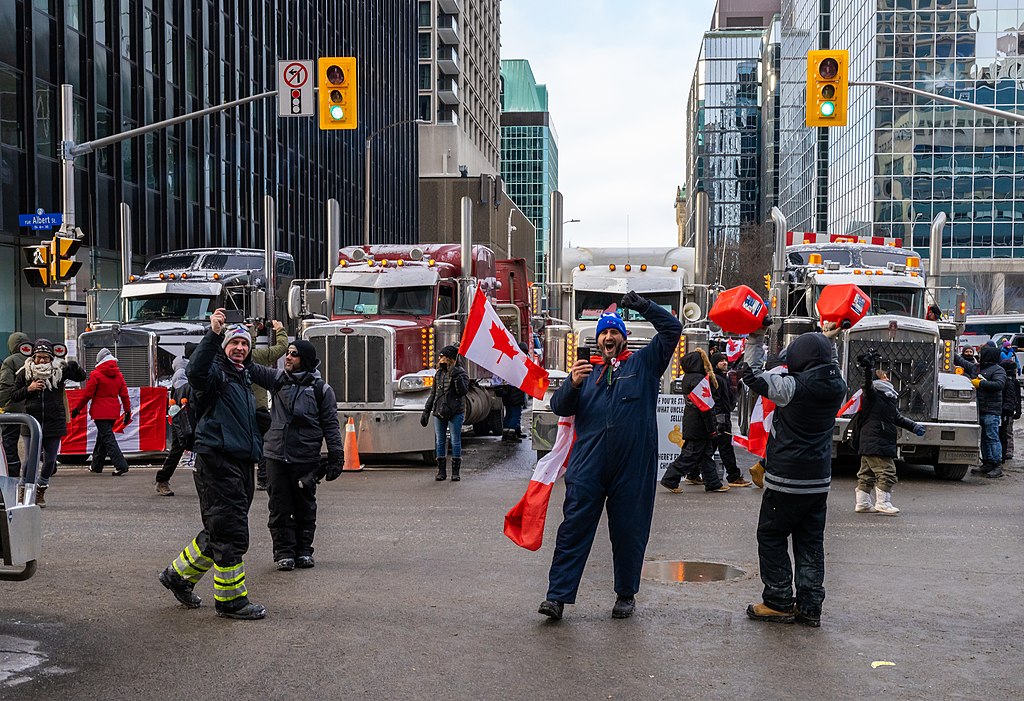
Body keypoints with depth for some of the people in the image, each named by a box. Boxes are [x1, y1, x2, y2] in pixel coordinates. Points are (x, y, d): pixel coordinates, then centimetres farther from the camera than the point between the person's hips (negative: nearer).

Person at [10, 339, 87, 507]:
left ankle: (41, 490, 28)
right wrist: (29, 389, -11)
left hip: (54, 424, 1)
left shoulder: (60, 370, 2)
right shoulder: (25, 373, 2)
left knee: (50, 460, 8)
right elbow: (14, 396, 8)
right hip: (32, 424, -1)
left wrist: (74, 365, -17)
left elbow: (81, 377, 3)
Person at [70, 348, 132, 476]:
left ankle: (121, 465, -19)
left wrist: (77, 408, 3)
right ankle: (96, 465, 28)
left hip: (100, 412, -6)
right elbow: (124, 394, 9)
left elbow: (87, 394, -8)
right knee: (102, 436, 19)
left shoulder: (96, 374, -9)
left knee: (108, 438, -8)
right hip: (114, 412, 6)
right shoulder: (118, 375, 8)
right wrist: (127, 411, 15)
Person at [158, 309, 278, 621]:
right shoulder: (216, 371, -7)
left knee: (219, 532, 16)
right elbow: (196, 372, -32)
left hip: (241, 462, 9)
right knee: (230, 533, -7)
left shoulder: (245, 374, 19)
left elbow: (268, 376, 44)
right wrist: (213, 334, -39)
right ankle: (231, 600, 1)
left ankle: (179, 574, 32)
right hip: (217, 460, -9)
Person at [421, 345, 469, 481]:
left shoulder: (460, 373, -3)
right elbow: (433, 393, 19)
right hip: (439, 412, 5)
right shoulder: (439, 373, 14)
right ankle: (441, 471, 13)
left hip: (455, 412, -5)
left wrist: (456, 376, -24)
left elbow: (463, 391, -17)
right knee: (440, 441, 6)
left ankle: (456, 471, 6)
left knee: (456, 441, -1)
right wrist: (426, 411, 16)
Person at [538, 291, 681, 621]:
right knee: (573, 529, -2)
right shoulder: (586, 370, 16)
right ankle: (558, 596, -1)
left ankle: (626, 595, 21)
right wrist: (573, 384, -11)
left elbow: (672, 328, 5)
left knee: (629, 532, 7)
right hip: (588, 467, 1)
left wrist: (641, 305, -3)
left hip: (633, 467, -1)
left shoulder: (643, 364, 11)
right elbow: (559, 407, 8)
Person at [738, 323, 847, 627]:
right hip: (819, 481, 6)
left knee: (771, 537, 7)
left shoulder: (794, 387, -17)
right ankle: (810, 607, 13)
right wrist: (826, 339, 36)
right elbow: (830, 366, 25)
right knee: (811, 543, 11)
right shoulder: (836, 387, 0)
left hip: (786, 480, -6)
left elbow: (753, 376, -6)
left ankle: (779, 603, 7)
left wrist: (755, 341, 3)